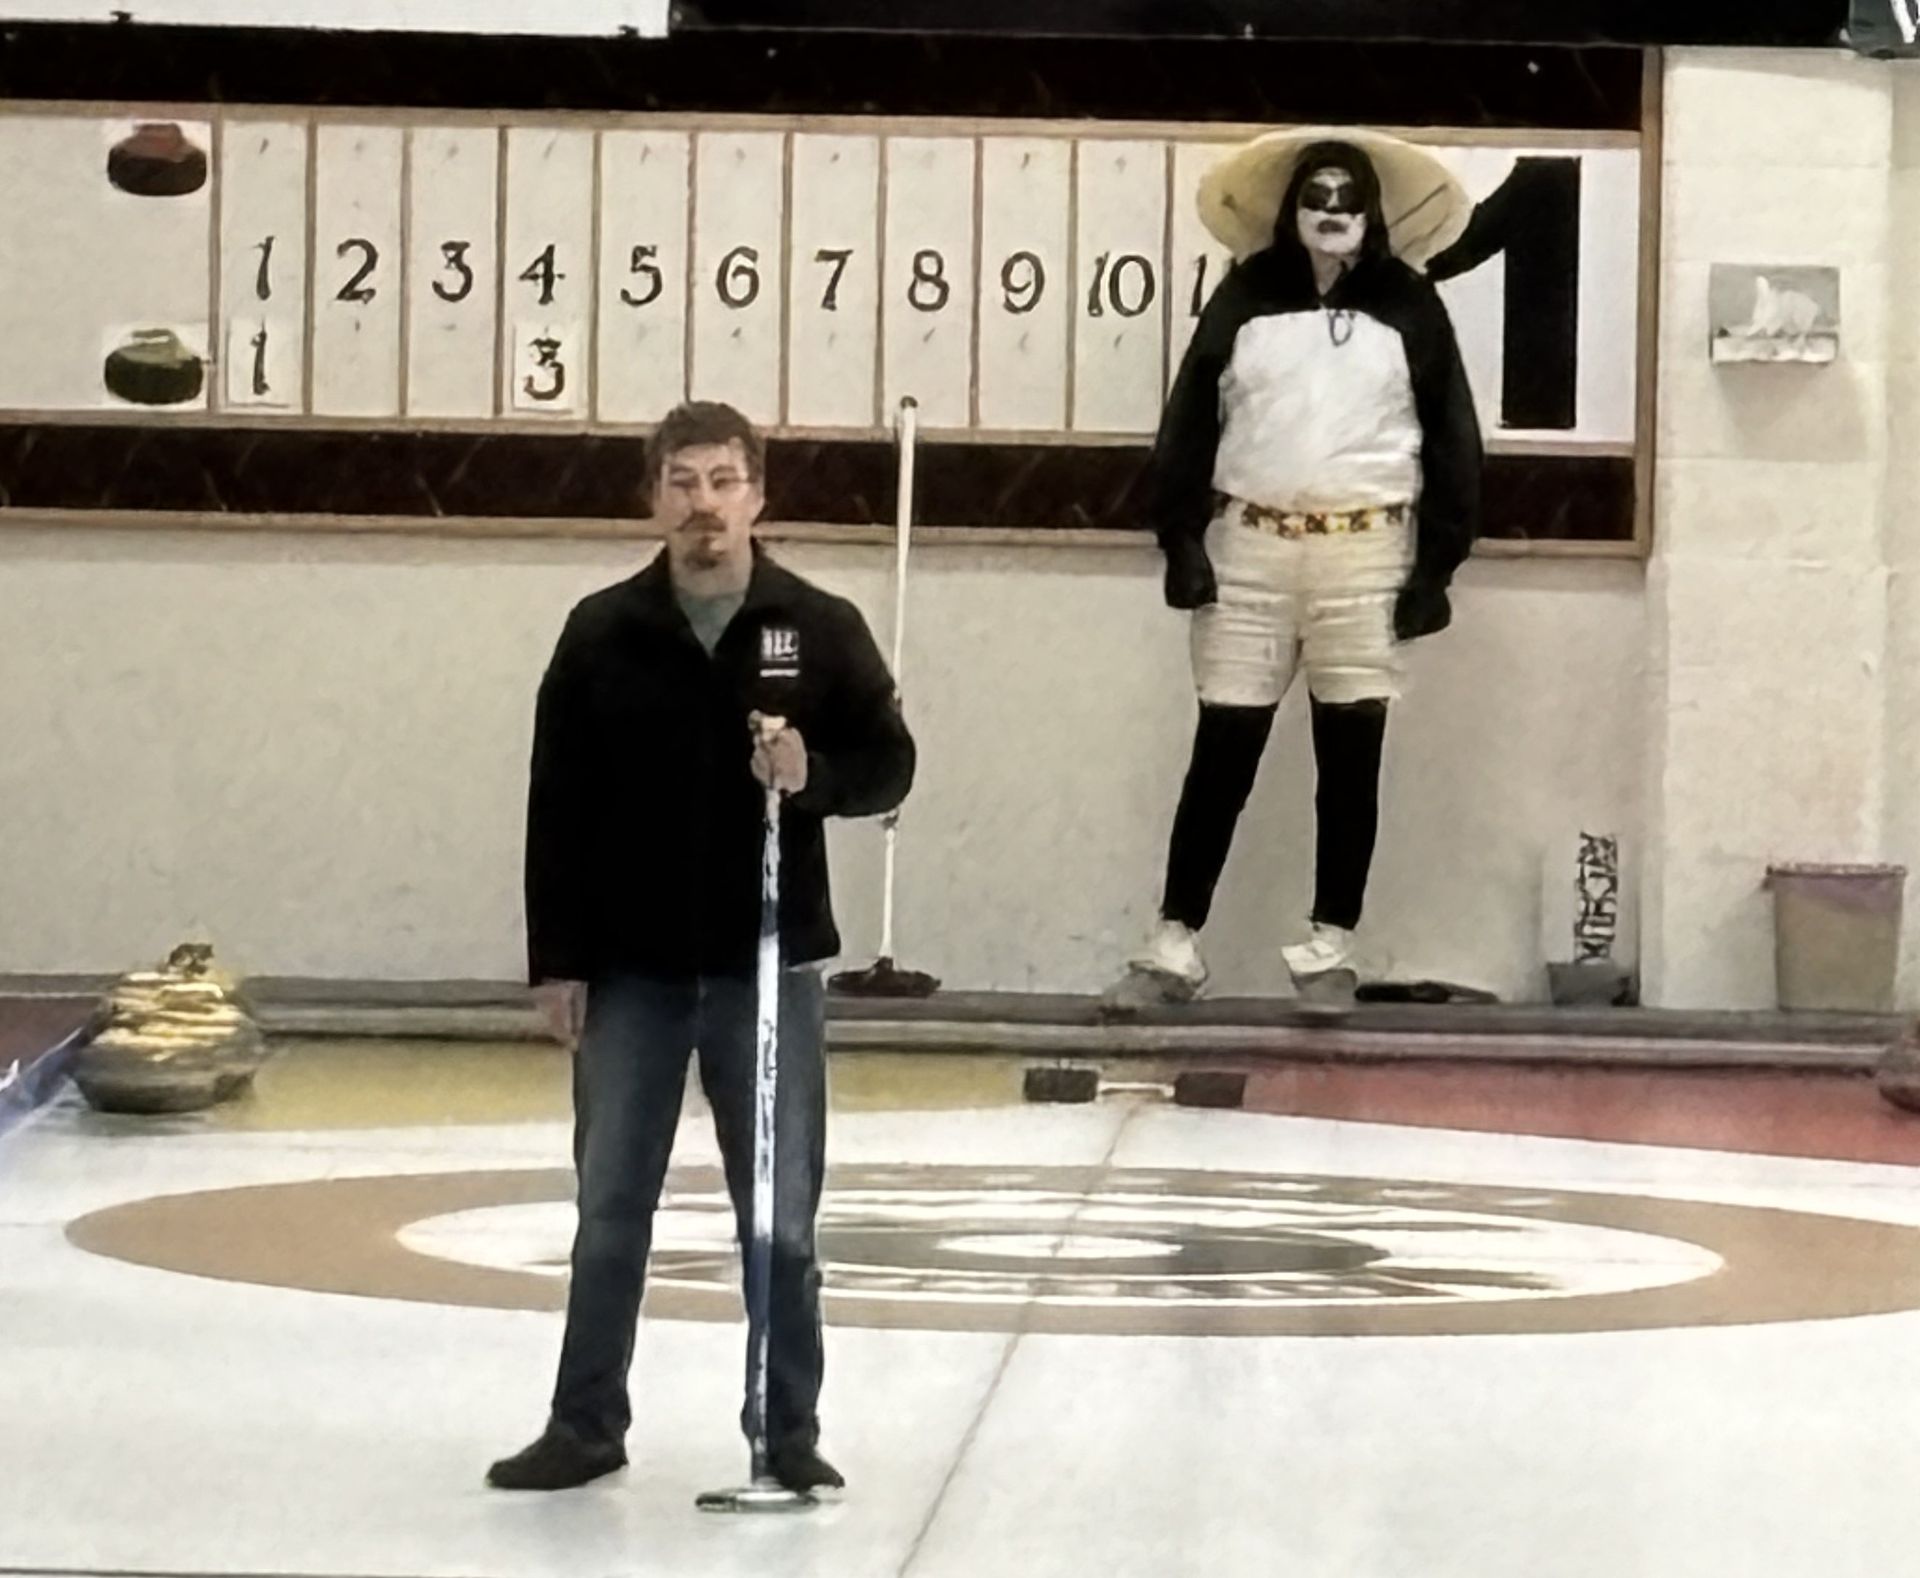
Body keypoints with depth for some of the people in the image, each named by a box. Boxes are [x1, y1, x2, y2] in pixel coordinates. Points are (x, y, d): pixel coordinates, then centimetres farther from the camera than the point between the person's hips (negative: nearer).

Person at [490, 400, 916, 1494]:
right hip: (632, 971, 1)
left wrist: (813, 775, -18)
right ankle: (587, 1425, 16)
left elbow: (890, 764, 3)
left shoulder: (821, 628, -1)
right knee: (612, 1210, 6)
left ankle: (789, 1433, 12)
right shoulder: (603, 633, 0)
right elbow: (558, 803, 1)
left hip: (769, 965, -1)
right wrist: (558, 955, -2)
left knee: (781, 1218, 2)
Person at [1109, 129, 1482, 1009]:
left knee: (1350, 758, 3)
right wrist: (1181, 541, -5)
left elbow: (1451, 439, 3)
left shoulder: (1409, 308, 3)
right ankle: (1174, 946, 5)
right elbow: (1189, 421, 3)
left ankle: (1330, 948, 10)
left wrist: (1435, 566, -2)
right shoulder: (1246, 297, 3)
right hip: (1250, 548, 0)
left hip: (1366, 554, 0)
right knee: (1221, 754, 2)